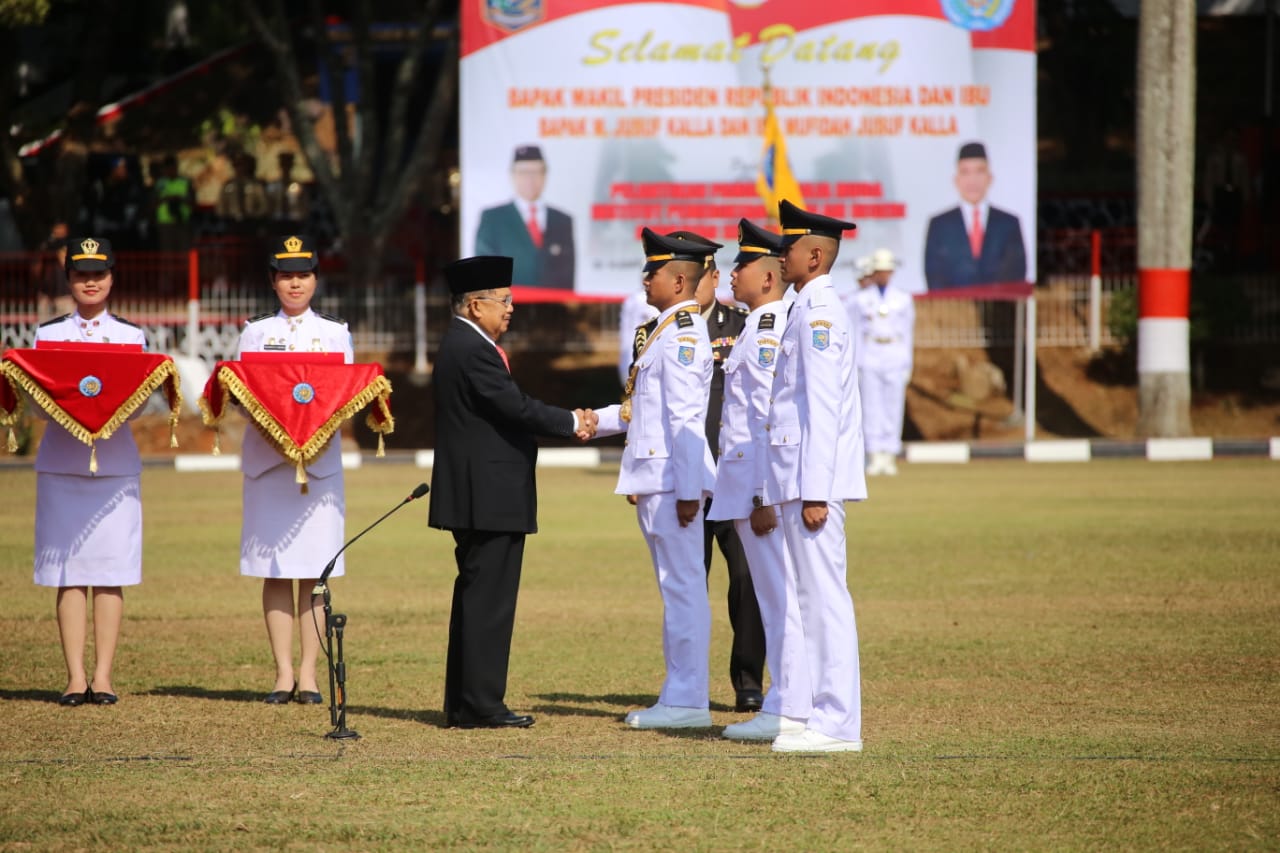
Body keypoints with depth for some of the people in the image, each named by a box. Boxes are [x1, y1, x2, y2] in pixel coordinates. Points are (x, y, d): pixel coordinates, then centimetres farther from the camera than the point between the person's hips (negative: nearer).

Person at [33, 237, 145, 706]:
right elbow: (35, 400, 5)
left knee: (110, 572, -2)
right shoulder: (48, 334, 10)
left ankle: (103, 676, 2)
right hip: (61, 463, 0)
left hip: (115, 461, 0)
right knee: (68, 571, -2)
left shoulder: (131, 336, 10)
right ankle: (75, 677, 1)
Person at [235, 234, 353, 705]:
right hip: (266, 456, 0)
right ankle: (283, 673, 3)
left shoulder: (335, 332, 11)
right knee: (275, 569, -1)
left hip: (319, 457, 0)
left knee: (313, 571, -2)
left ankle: (309, 674, 1)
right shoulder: (256, 332, 11)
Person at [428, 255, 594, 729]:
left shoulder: (461, 345, 16)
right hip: (491, 498, -11)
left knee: (476, 598, 14)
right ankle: (481, 705, -6)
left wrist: (569, 420, 6)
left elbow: (508, 408, 15)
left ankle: (464, 705, 17)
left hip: (475, 498, 11)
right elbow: (516, 407, -19)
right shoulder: (474, 351, -17)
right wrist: (572, 422, -6)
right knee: (488, 599, -7)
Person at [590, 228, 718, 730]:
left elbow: (685, 420, -19)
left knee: (682, 588, -7)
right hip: (657, 479, 10)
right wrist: (598, 421, 16)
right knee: (678, 590, 12)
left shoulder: (682, 334, -14)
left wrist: (688, 490, -22)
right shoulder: (670, 331, 17)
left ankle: (686, 701, -6)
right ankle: (683, 696, 16)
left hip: (672, 479, -10)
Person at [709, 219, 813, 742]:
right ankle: (787, 705, 14)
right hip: (748, 484, 10)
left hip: (763, 483, -10)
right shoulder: (760, 327, 16)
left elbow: (775, 422, -20)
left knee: (781, 597, -8)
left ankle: (789, 713, -7)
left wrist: (764, 498, -21)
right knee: (773, 599, 11)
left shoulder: (769, 330, -15)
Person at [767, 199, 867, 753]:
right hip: (797, 480, 10)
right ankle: (825, 715, 14)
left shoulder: (818, 312, -13)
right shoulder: (809, 310, 17)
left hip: (814, 478, -10)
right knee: (811, 597, 11)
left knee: (824, 597, -8)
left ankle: (837, 725, -7)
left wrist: (814, 493, -21)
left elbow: (823, 410, -18)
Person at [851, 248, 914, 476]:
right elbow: (857, 334, 7)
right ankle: (875, 458, -4)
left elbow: (908, 333, 9)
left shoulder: (903, 300, 7)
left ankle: (890, 458, 3)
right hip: (869, 360, 0)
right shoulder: (861, 300, 6)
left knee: (894, 408, -1)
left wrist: (907, 365, 4)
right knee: (871, 409, -5)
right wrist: (856, 366, 1)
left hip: (895, 359, 0)